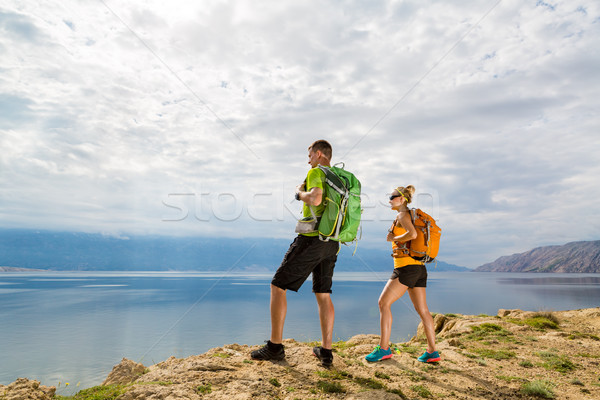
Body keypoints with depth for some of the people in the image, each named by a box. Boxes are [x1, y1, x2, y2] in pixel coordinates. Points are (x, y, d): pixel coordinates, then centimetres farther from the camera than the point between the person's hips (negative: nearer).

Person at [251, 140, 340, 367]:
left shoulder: (316, 172, -6)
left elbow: (315, 199, -26)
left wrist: (301, 193, -5)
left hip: (311, 238, -8)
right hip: (332, 244, 8)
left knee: (277, 286, 2)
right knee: (323, 295, 14)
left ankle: (275, 346, 6)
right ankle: (326, 351, 16)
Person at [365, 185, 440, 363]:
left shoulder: (402, 215, -7)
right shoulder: (413, 216, 20)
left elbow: (412, 234, -26)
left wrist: (393, 238, -12)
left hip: (407, 266, -10)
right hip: (420, 268, 10)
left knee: (384, 303, -7)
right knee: (422, 310, 10)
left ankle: (384, 348, -6)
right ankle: (432, 352, 13)